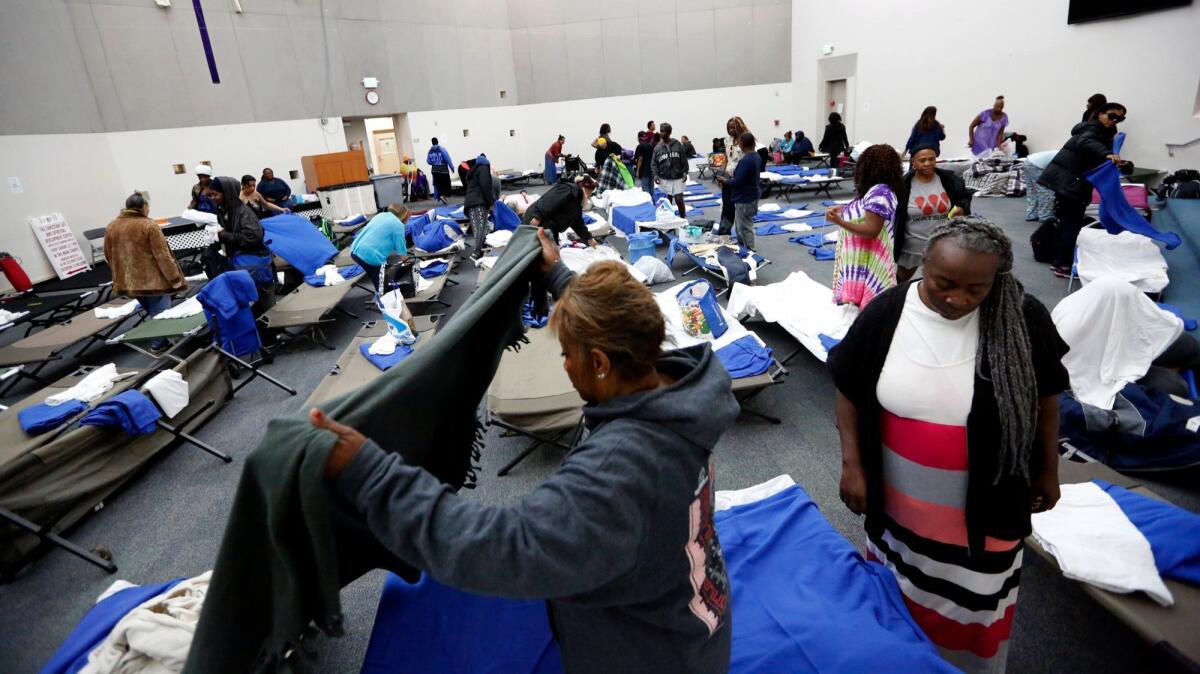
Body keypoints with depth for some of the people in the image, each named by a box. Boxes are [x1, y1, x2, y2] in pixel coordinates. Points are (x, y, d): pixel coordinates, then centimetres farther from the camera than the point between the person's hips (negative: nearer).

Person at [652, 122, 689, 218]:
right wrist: (655, 174, -10)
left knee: (679, 200, -7)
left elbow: (684, 160, 3)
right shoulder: (658, 147, 2)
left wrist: (684, 172, -6)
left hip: (677, 178, -1)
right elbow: (654, 163, 3)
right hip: (664, 178, 2)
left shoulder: (678, 145, 0)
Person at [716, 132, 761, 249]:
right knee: (744, 226, 22)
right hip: (752, 196, 10)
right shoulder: (756, 156, 5)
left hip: (745, 200, -10)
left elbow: (737, 182, -25)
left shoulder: (746, 161, -25)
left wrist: (725, 180, -8)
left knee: (745, 228, 1)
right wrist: (732, 177, 13)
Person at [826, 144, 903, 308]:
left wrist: (839, 221, -30)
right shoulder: (881, 190, 12)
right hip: (862, 256, 10)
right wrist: (846, 210, 21)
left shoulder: (879, 193, -19)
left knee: (859, 302, -6)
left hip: (867, 260, -10)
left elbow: (871, 230, -24)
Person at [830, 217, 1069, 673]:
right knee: (898, 592, 23)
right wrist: (852, 464, -8)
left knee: (975, 604, 19)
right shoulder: (884, 314, -15)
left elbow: (1045, 398, 0)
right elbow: (849, 392, -5)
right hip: (900, 501, 1)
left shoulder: (1022, 320, -15)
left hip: (984, 504, -1)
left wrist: (1048, 470, 7)